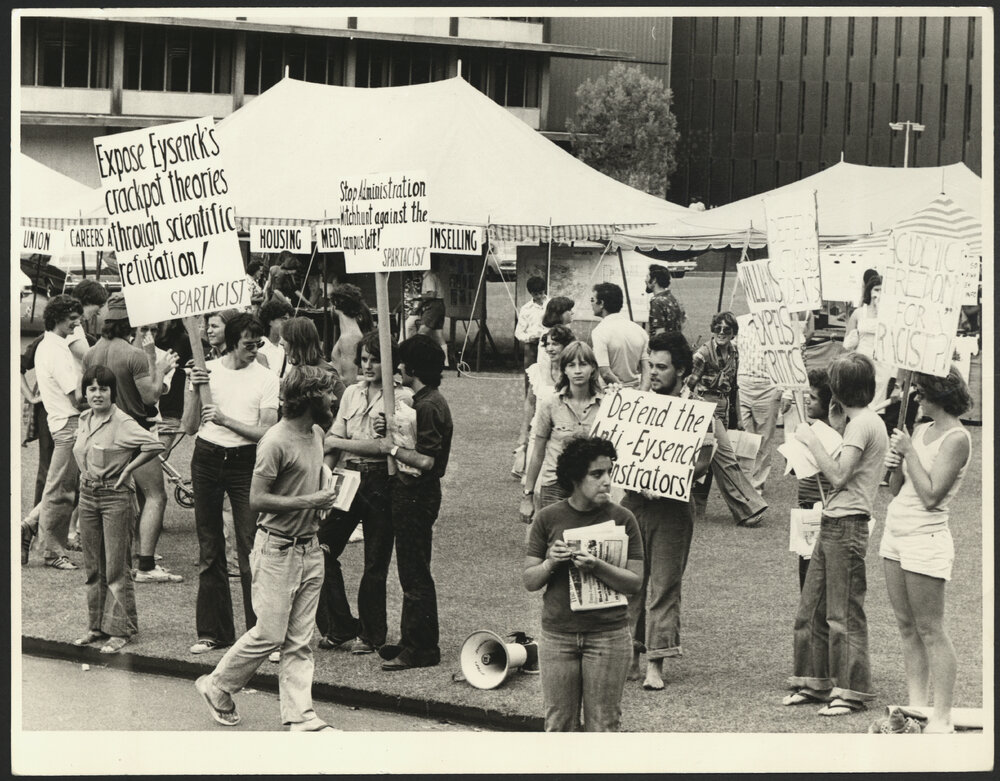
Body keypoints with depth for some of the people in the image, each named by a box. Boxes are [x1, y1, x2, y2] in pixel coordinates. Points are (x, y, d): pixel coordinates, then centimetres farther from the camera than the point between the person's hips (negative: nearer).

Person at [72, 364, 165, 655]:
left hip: (115, 497, -7)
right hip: (87, 496, 7)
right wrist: (85, 474, 13)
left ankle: (120, 630, 2)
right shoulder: (84, 420, 8)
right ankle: (97, 626, 20)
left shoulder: (123, 423, -14)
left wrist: (128, 469, -14)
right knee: (93, 567, 12)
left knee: (117, 568, -3)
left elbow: (155, 445, -21)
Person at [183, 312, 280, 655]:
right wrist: (194, 390, -12)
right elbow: (190, 427, 2)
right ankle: (214, 630, 16)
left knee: (251, 550, -9)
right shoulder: (206, 371, 4)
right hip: (207, 459, 3)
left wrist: (226, 420, -17)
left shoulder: (266, 378, -1)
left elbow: (266, 431, -8)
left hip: (245, 462, -2)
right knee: (209, 549, 8)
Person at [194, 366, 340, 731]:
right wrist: (308, 502, -19)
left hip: (309, 547, 8)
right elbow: (257, 500, -19)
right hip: (278, 548, -8)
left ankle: (300, 715, 7)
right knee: (270, 634, -4)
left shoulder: (316, 434, 10)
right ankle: (217, 687, 16)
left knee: (300, 639, 6)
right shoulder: (276, 441, -17)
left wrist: (324, 498, 8)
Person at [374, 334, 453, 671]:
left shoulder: (427, 406, -20)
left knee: (415, 574, -5)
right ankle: (412, 642, 23)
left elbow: (426, 460, -26)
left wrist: (393, 448, -14)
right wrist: (394, 436, 8)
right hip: (412, 493, 11)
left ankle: (420, 650, 0)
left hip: (416, 496, -11)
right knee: (412, 571, 16)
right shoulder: (429, 401, 13)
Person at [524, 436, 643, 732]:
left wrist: (597, 568, -21)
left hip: (608, 635, -1)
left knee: (603, 723, 3)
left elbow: (634, 582, -5)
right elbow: (529, 581, 4)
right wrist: (551, 563, -16)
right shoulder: (549, 519, 1)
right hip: (557, 635, 1)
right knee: (559, 723, 5)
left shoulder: (622, 519, -2)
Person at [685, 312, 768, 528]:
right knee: (725, 458, -10)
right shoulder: (704, 352, -13)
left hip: (723, 407, 7)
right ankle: (747, 509, -12)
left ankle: (696, 508, 20)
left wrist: (734, 412, 20)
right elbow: (689, 382, -11)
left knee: (708, 459, 11)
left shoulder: (733, 353, 9)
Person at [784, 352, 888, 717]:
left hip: (846, 526, -10)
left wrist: (812, 441, -13)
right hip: (832, 525, 10)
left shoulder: (863, 424, -14)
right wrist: (813, 448, 12)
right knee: (811, 607, 12)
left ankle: (851, 690, 1)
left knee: (844, 612, -4)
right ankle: (815, 682, 20)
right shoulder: (865, 422, 16)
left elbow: (838, 476, -20)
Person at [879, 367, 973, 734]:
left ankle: (942, 718, -3)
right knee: (907, 627, 11)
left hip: (925, 539, -8)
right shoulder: (920, 430, 12)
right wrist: (896, 465, -4)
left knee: (930, 631, -6)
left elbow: (931, 496, -20)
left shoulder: (956, 439, -12)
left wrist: (910, 452, -15)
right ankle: (916, 706, 17)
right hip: (896, 534, 9)